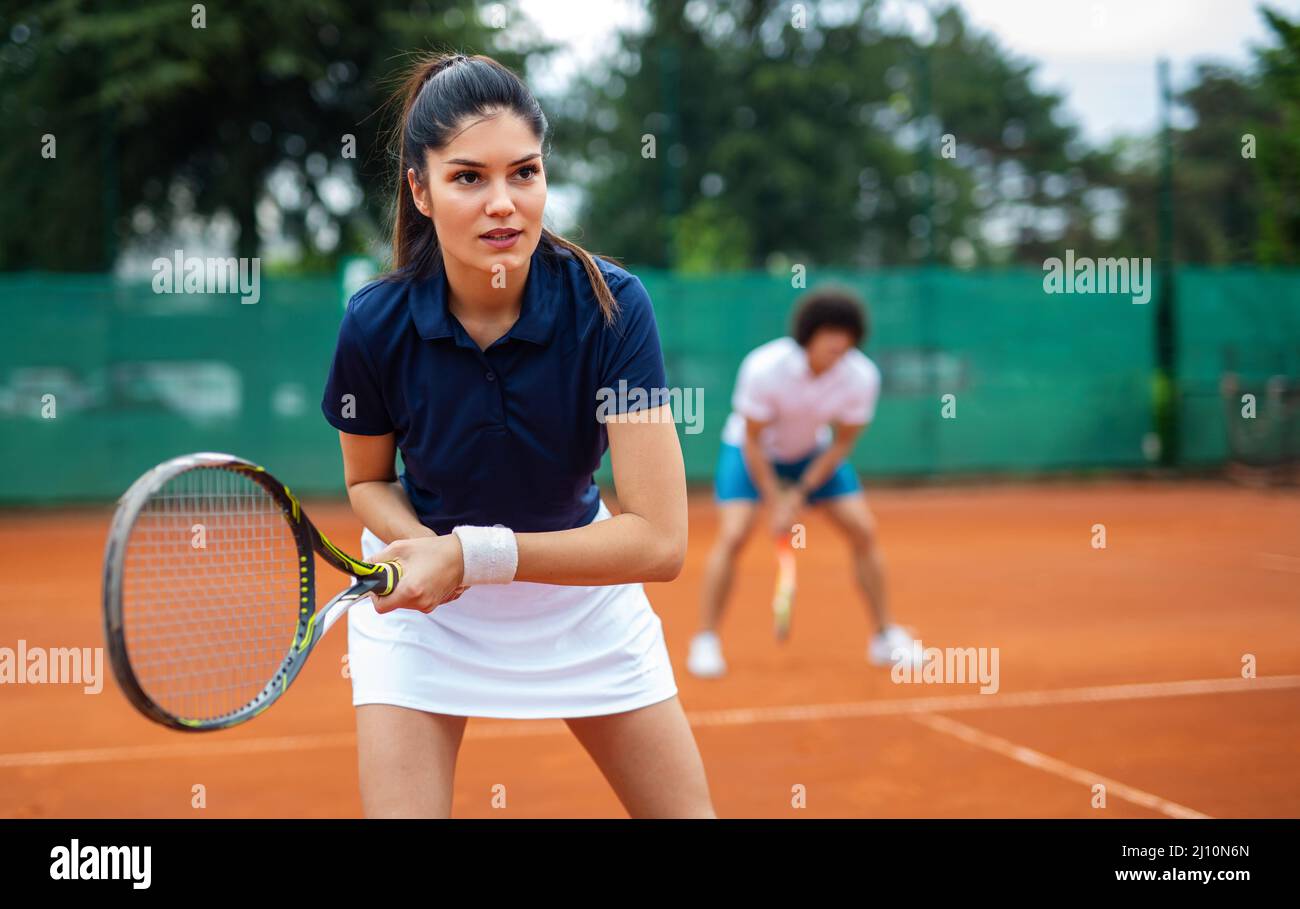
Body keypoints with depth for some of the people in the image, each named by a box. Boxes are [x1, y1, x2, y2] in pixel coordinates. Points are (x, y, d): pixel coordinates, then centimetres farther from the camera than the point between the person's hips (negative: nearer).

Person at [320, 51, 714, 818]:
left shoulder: (611, 304, -26)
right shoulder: (376, 324, -23)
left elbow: (659, 539, -29)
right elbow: (369, 481, -2)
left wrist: (476, 555, -34)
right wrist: (419, 545, -24)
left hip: (578, 582, 1)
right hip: (422, 607, 0)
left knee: (688, 810, 6)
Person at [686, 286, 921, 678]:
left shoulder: (862, 376, -26)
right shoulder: (764, 367, -34)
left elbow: (842, 443, -12)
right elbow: (752, 441, -22)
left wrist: (800, 494, -16)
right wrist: (776, 503, -23)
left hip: (813, 451, 3)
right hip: (750, 448, -3)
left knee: (863, 530, -6)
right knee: (733, 535, -20)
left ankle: (886, 638, 7)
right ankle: (705, 643, -8)